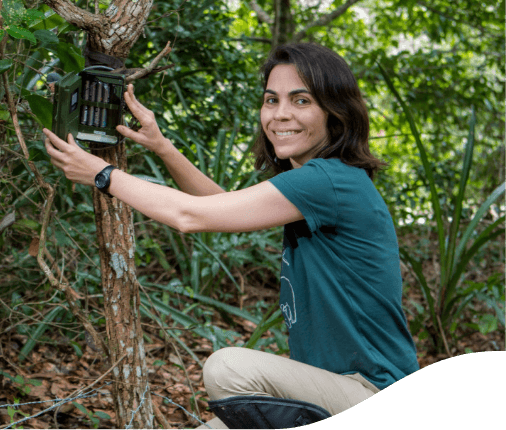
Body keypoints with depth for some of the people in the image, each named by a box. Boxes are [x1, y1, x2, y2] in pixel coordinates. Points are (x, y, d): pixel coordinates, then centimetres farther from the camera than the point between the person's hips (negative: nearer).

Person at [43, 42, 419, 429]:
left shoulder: (332, 181, -22)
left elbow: (190, 215, -19)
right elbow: (226, 206, 15)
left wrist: (101, 173, -7)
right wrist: (161, 147, 6)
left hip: (373, 397, -9)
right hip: (328, 386, 9)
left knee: (230, 367, -26)